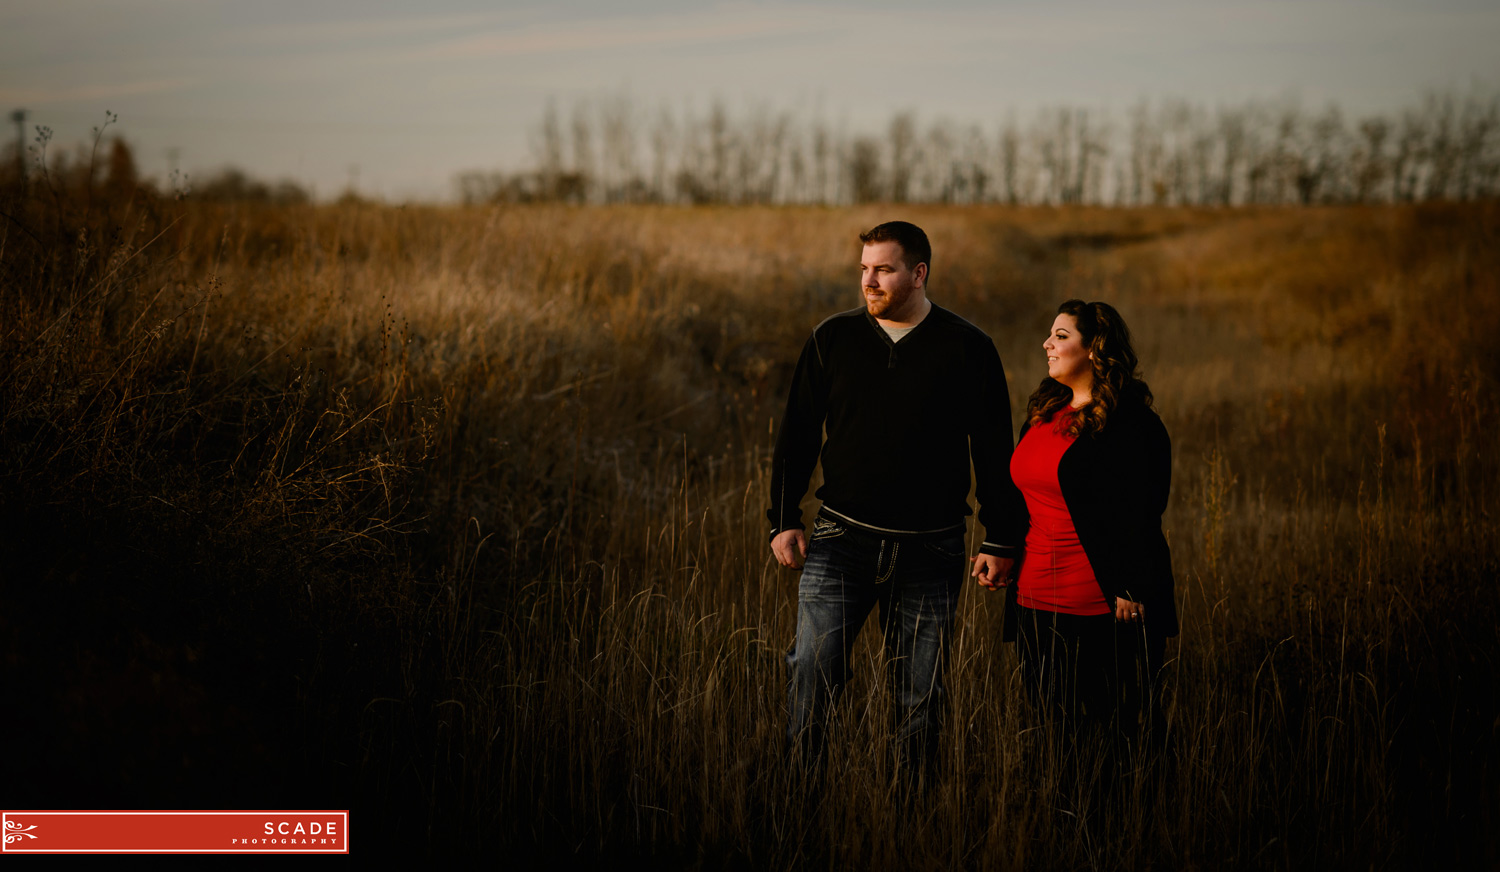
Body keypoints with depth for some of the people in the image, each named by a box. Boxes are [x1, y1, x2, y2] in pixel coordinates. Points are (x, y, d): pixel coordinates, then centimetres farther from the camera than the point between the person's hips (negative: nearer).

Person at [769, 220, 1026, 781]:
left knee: (919, 695, 5)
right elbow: (797, 435, 9)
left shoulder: (968, 349, 1)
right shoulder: (833, 339, 5)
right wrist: (783, 519, 3)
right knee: (811, 672, -8)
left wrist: (1001, 541, 1)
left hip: (930, 553, -1)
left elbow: (994, 452, 4)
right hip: (841, 540, 1)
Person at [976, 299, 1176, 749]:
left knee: (1118, 725, 0)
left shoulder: (1129, 424, -11)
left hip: (1103, 608, -8)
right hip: (1037, 601, 8)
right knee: (1054, 722, 12)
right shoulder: (1043, 411, 14)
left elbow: (1140, 515, -14)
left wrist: (1132, 592, -18)